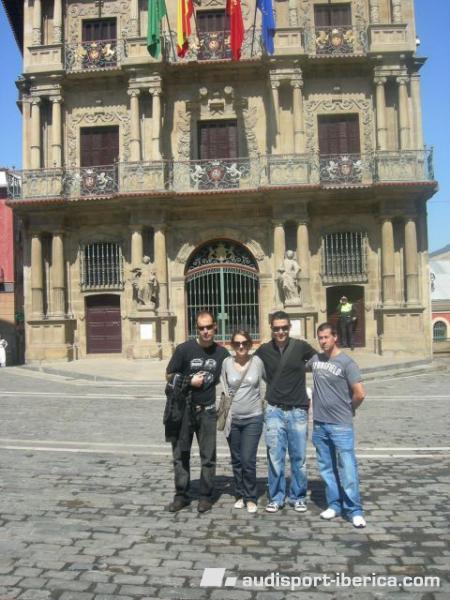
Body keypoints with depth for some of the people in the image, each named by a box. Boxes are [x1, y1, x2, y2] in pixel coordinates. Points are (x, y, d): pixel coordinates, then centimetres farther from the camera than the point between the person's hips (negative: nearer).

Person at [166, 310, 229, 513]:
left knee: (208, 457, 5)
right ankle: (181, 495, 19)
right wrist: (190, 381, -10)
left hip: (207, 411, 1)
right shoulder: (184, 349, -5)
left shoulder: (222, 353, 0)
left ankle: (206, 496, 18)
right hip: (184, 410, 0)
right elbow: (169, 375, 1)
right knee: (180, 454, 7)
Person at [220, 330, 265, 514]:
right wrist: (225, 414, 3)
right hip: (232, 418, 2)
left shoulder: (257, 362, -6)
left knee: (248, 461, -6)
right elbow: (225, 390, 6)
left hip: (253, 418, -2)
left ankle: (251, 498, 12)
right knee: (236, 461, 12)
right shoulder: (227, 363, -2)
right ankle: (240, 495, 28)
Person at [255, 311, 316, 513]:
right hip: (274, 411, 1)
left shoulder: (301, 347, -4)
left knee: (299, 458, 8)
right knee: (275, 458, 4)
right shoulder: (264, 351, 1)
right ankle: (276, 498, 18)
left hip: (298, 411, 0)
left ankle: (298, 497, 23)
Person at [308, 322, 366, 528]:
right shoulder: (315, 359, 5)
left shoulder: (346, 362, -10)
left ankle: (354, 510, 7)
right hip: (319, 424, 5)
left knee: (347, 468, -3)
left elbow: (360, 394, -12)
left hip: (341, 425, -5)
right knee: (327, 468, 13)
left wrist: (348, 410, 2)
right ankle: (334, 504, 25)